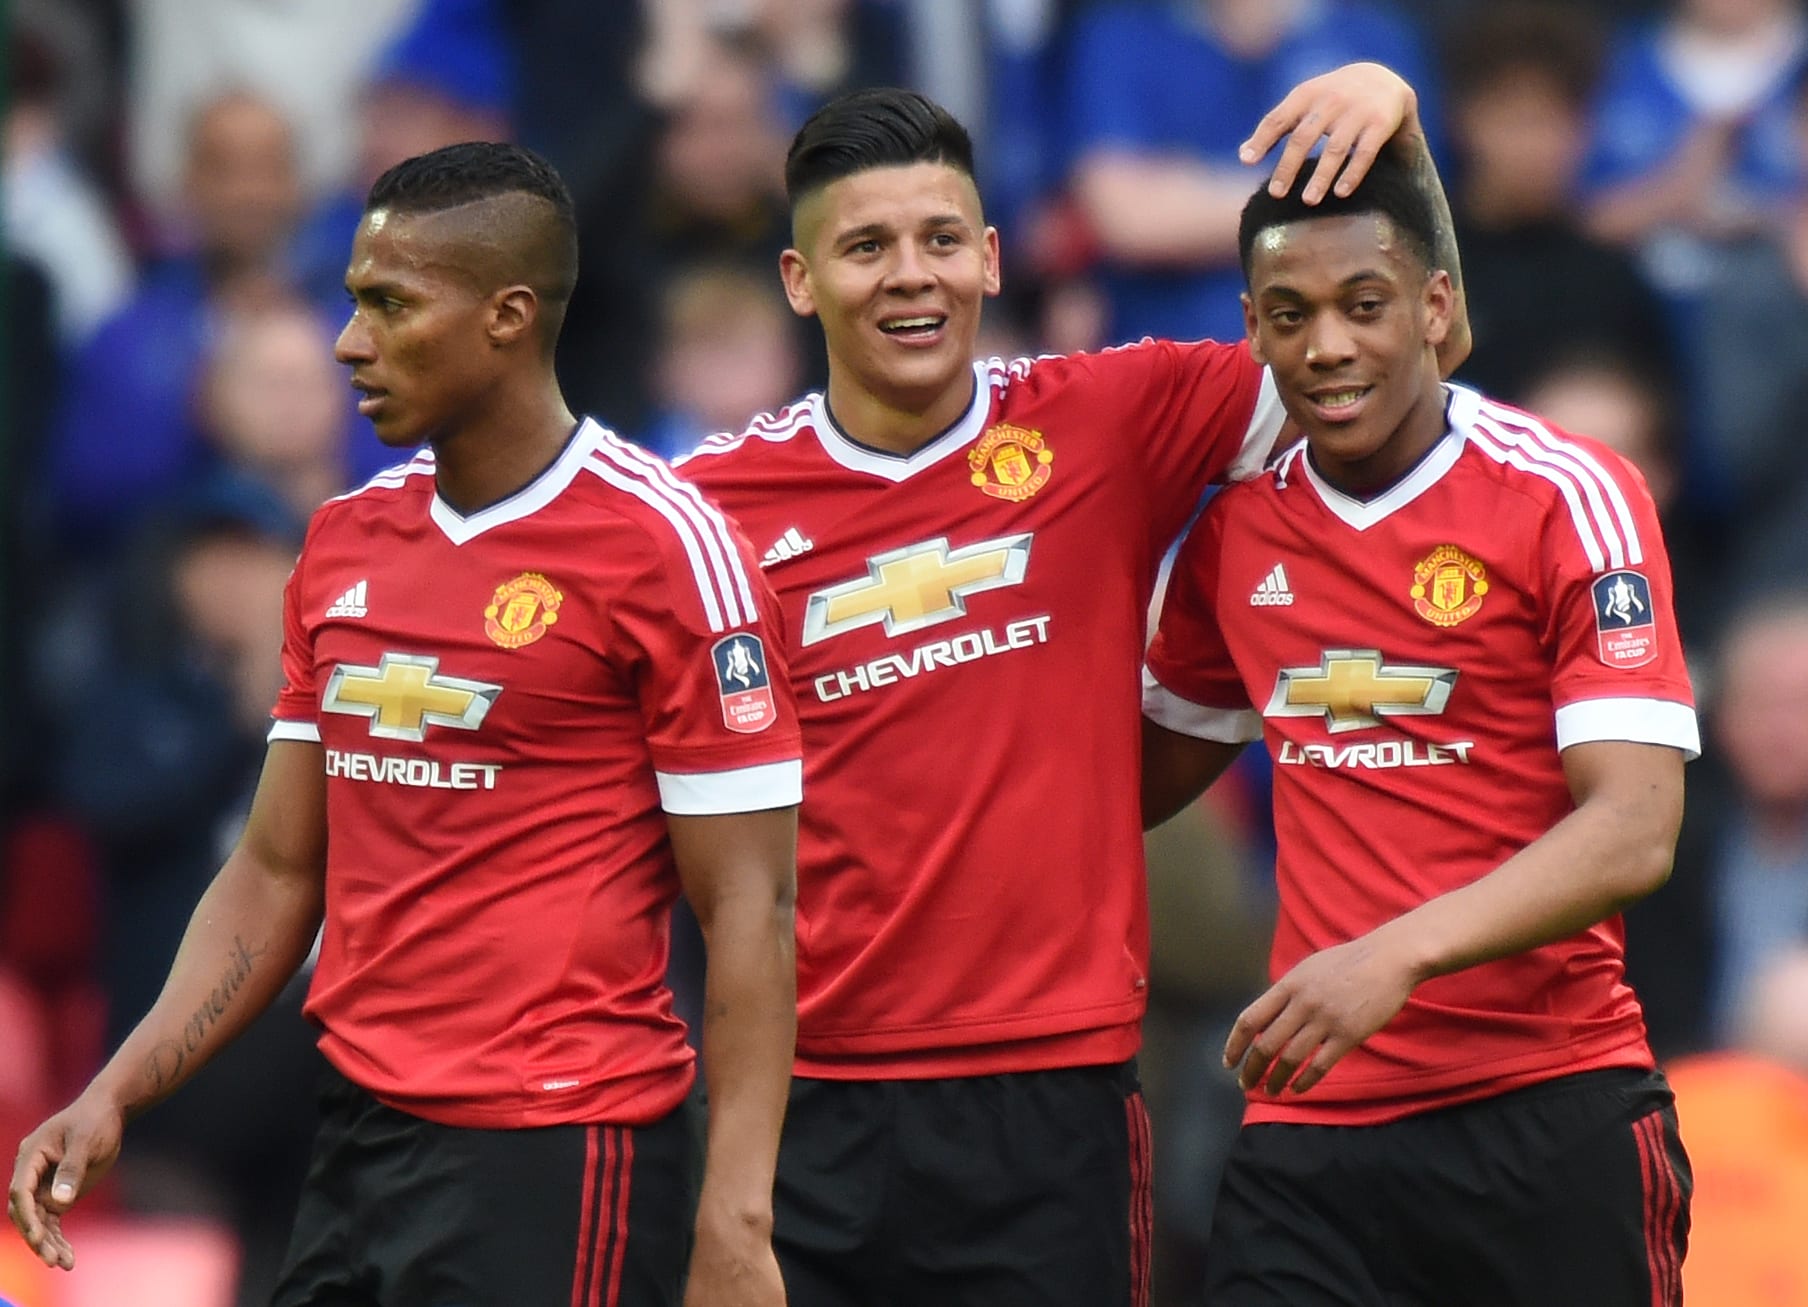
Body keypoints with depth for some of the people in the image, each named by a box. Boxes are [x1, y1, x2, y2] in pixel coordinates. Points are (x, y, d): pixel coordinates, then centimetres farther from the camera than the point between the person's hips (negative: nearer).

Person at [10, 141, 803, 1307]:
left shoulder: (665, 545, -10)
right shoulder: (345, 544, 11)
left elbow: (751, 905, -11)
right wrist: (117, 1093, 4)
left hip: (557, 1166, -7)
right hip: (360, 1144, 7)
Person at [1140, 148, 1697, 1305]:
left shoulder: (1569, 498, -6)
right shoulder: (1237, 535, 10)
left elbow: (1634, 830, -14)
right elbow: (1153, 769, 27)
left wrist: (1398, 954, -26)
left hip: (1547, 1115, -4)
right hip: (1308, 1116, 4)